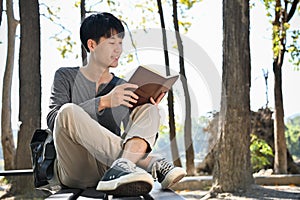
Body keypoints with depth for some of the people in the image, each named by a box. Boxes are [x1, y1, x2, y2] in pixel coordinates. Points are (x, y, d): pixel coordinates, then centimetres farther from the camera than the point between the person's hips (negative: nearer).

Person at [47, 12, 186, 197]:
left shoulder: (124, 88, 17)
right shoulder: (66, 77, 10)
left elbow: (141, 138, 11)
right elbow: (53, 120, -10)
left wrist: (150, 116, -9)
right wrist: (104, 101, -19)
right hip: (75, 173, -3)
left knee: (149, 110, -13)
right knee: (69, 111, -30)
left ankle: (122, 166, -45)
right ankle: (153, 164, -37)